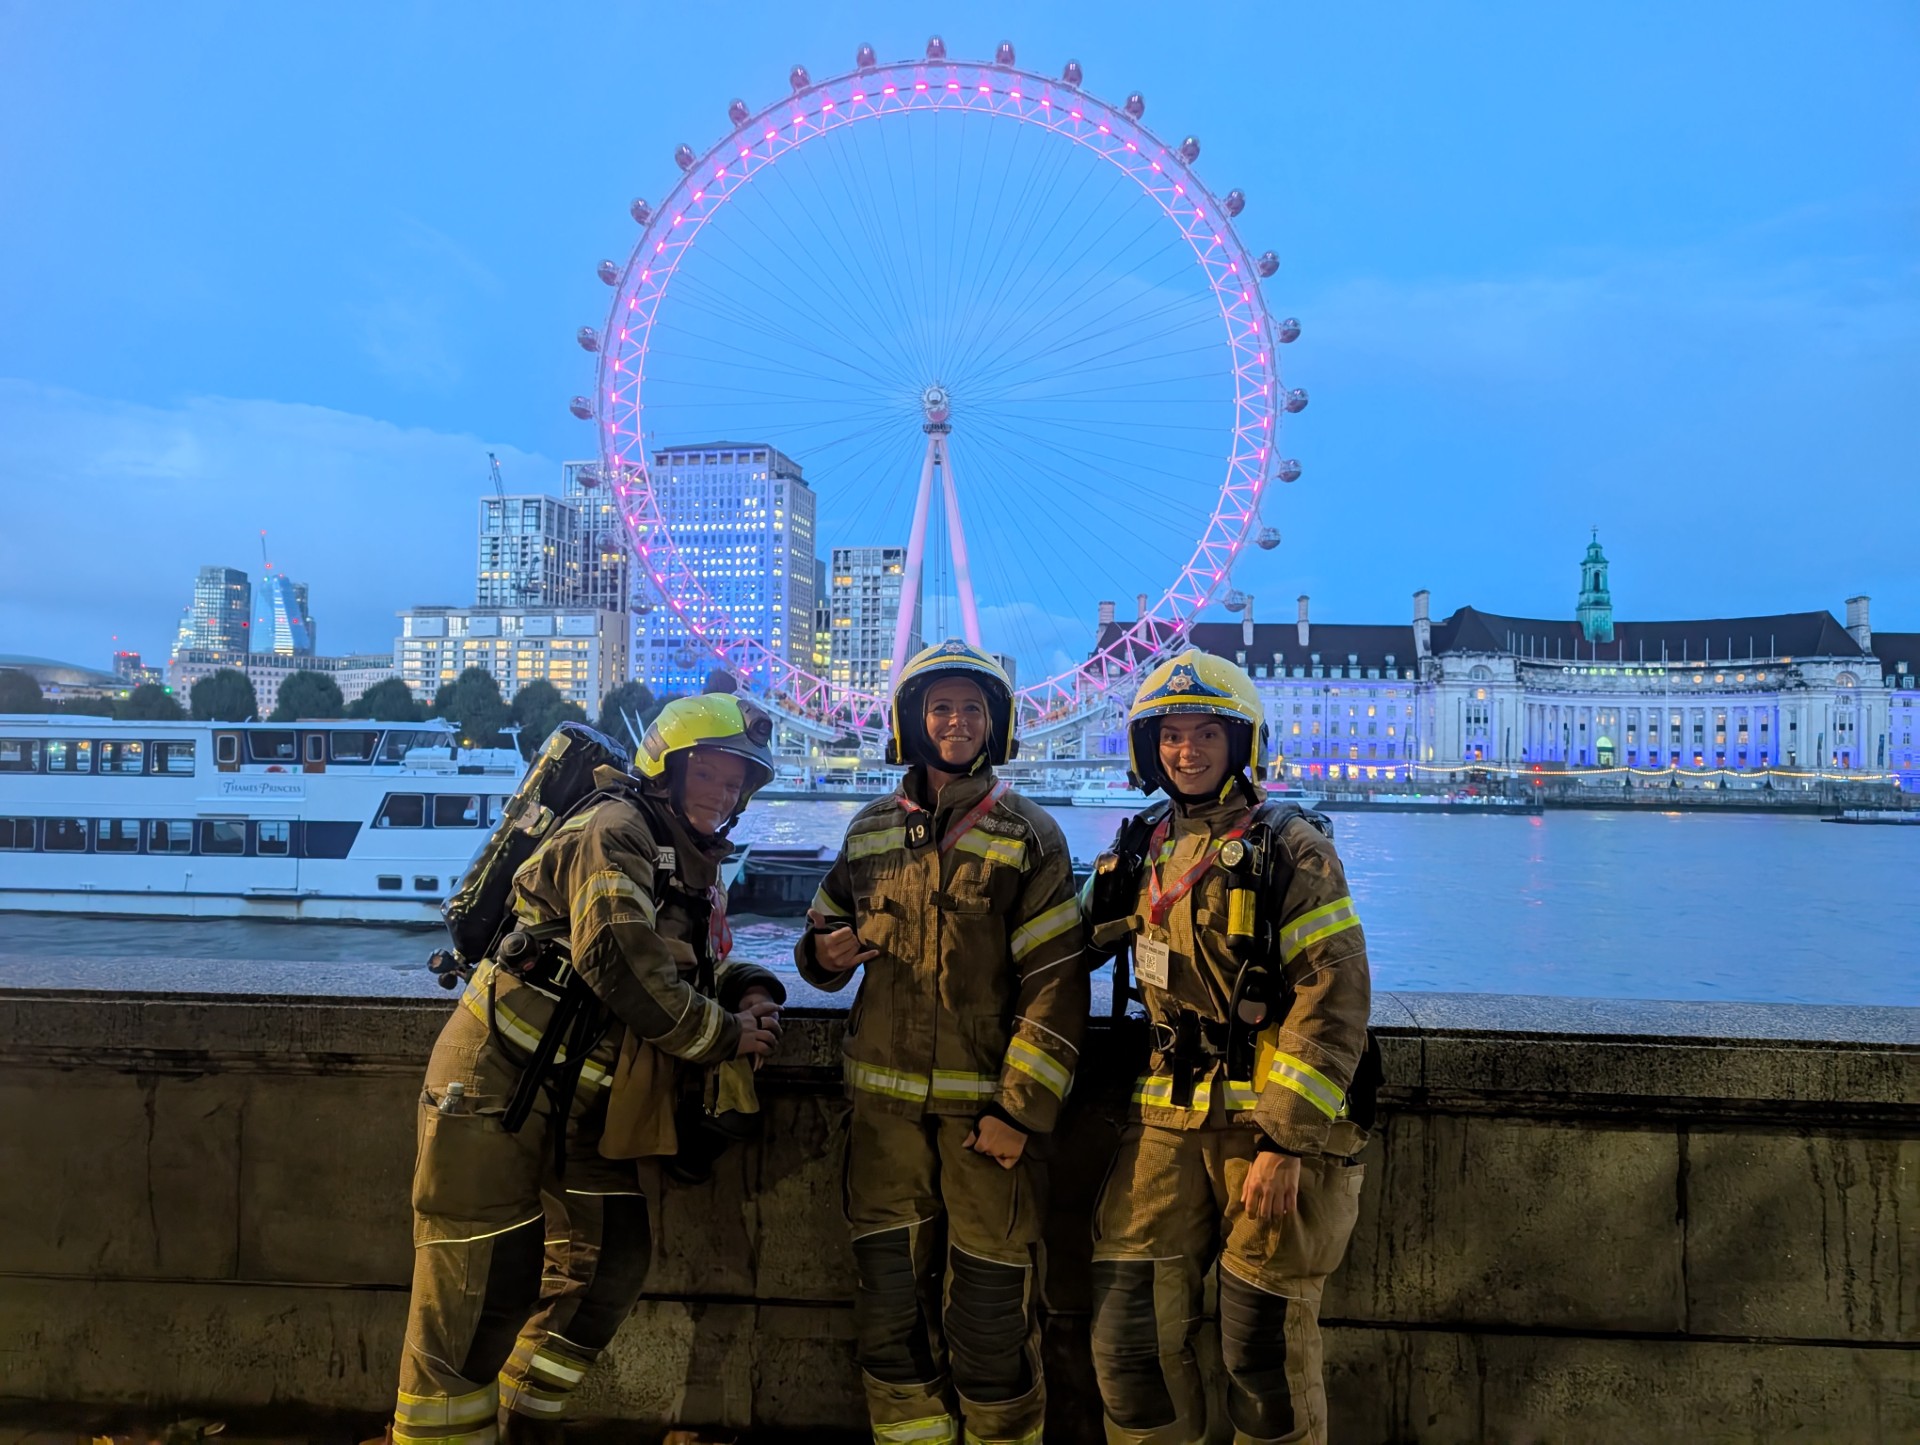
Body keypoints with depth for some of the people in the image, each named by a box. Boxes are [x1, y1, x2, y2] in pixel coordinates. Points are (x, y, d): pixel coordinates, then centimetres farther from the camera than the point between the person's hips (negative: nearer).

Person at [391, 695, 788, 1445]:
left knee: (612, 1261, 13)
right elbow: (621, 962, -26)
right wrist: (723, 1036, -16)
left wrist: (752, 989, -2)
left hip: (579, 1096, 9)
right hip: (501, 1082, -9)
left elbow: (694, 964, 20)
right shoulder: (614, 832, -16)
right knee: (488, 1286, -3)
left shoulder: (692, 864, 13)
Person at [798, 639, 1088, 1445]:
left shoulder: (1029, 837, -2)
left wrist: (1022, 1109, -11)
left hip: (985, 1102, -3)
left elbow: (1056, 984, -6)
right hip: (885, 1100, 3)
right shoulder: (870, 832, 9)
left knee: (991, 1305, 5)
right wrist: (826, 949, -6)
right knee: (888, 1296, 11)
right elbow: (823, 941, 19)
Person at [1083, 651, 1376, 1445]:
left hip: (1275, 1119, -5)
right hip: (1168, 1119, 5)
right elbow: (1080, 951, 23)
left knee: (1264, 1345, 6)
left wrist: (1284, 1142, -17)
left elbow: (1335, 998, -14)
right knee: (1129, 1329, 7)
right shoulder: (1143, 849, 9)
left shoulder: (1292, 846, -7)